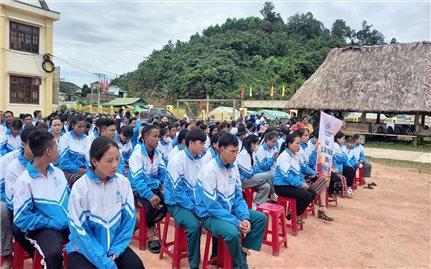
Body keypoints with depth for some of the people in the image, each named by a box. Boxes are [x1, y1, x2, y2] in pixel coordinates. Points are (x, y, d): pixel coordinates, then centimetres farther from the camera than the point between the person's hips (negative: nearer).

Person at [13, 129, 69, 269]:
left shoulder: (58, 172, 8)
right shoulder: (24, 181, -10)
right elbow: (22, 219, -10)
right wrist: (52, 223, -15)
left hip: (69, 223, 5)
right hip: (45, 227, -5)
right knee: (54, 253, -34)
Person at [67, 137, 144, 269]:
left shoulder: (123, 182, -7)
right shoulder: (80, 187, -16)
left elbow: (129, 219, 0)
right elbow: (79, 231, -13)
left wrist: (116, 250, -10)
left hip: (114, 246, 2)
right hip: (84, 249, -2)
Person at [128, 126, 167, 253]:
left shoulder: (157, 154, 5)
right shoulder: (137, 154, -15)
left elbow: (164, 173, 4)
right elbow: (137, 179, -24)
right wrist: (150, 195, -36)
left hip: (154, 188, 6)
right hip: (139, 190, -6)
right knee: (152, 205, -32)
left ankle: (149, 225, 7)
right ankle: (151, 233, -5)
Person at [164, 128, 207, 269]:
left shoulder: (199, 160, 3)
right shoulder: (177, 161, -17)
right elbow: (178, 192, -19)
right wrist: (194, 208, -20)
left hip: (196, 202, 6)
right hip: (177, 203, -6)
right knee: (194, 225, -30)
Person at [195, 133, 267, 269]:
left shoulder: (233, 168, 1)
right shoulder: (209, 170, -23)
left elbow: (238, 197, 5)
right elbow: (212, 205, -24)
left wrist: (245, 217, -12)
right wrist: (236, 222, -24)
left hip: (230, 210, 8)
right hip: (210, 215, -8)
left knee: (261, 218, 0)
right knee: (233, 232, -34)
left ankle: (242, 253, 4)